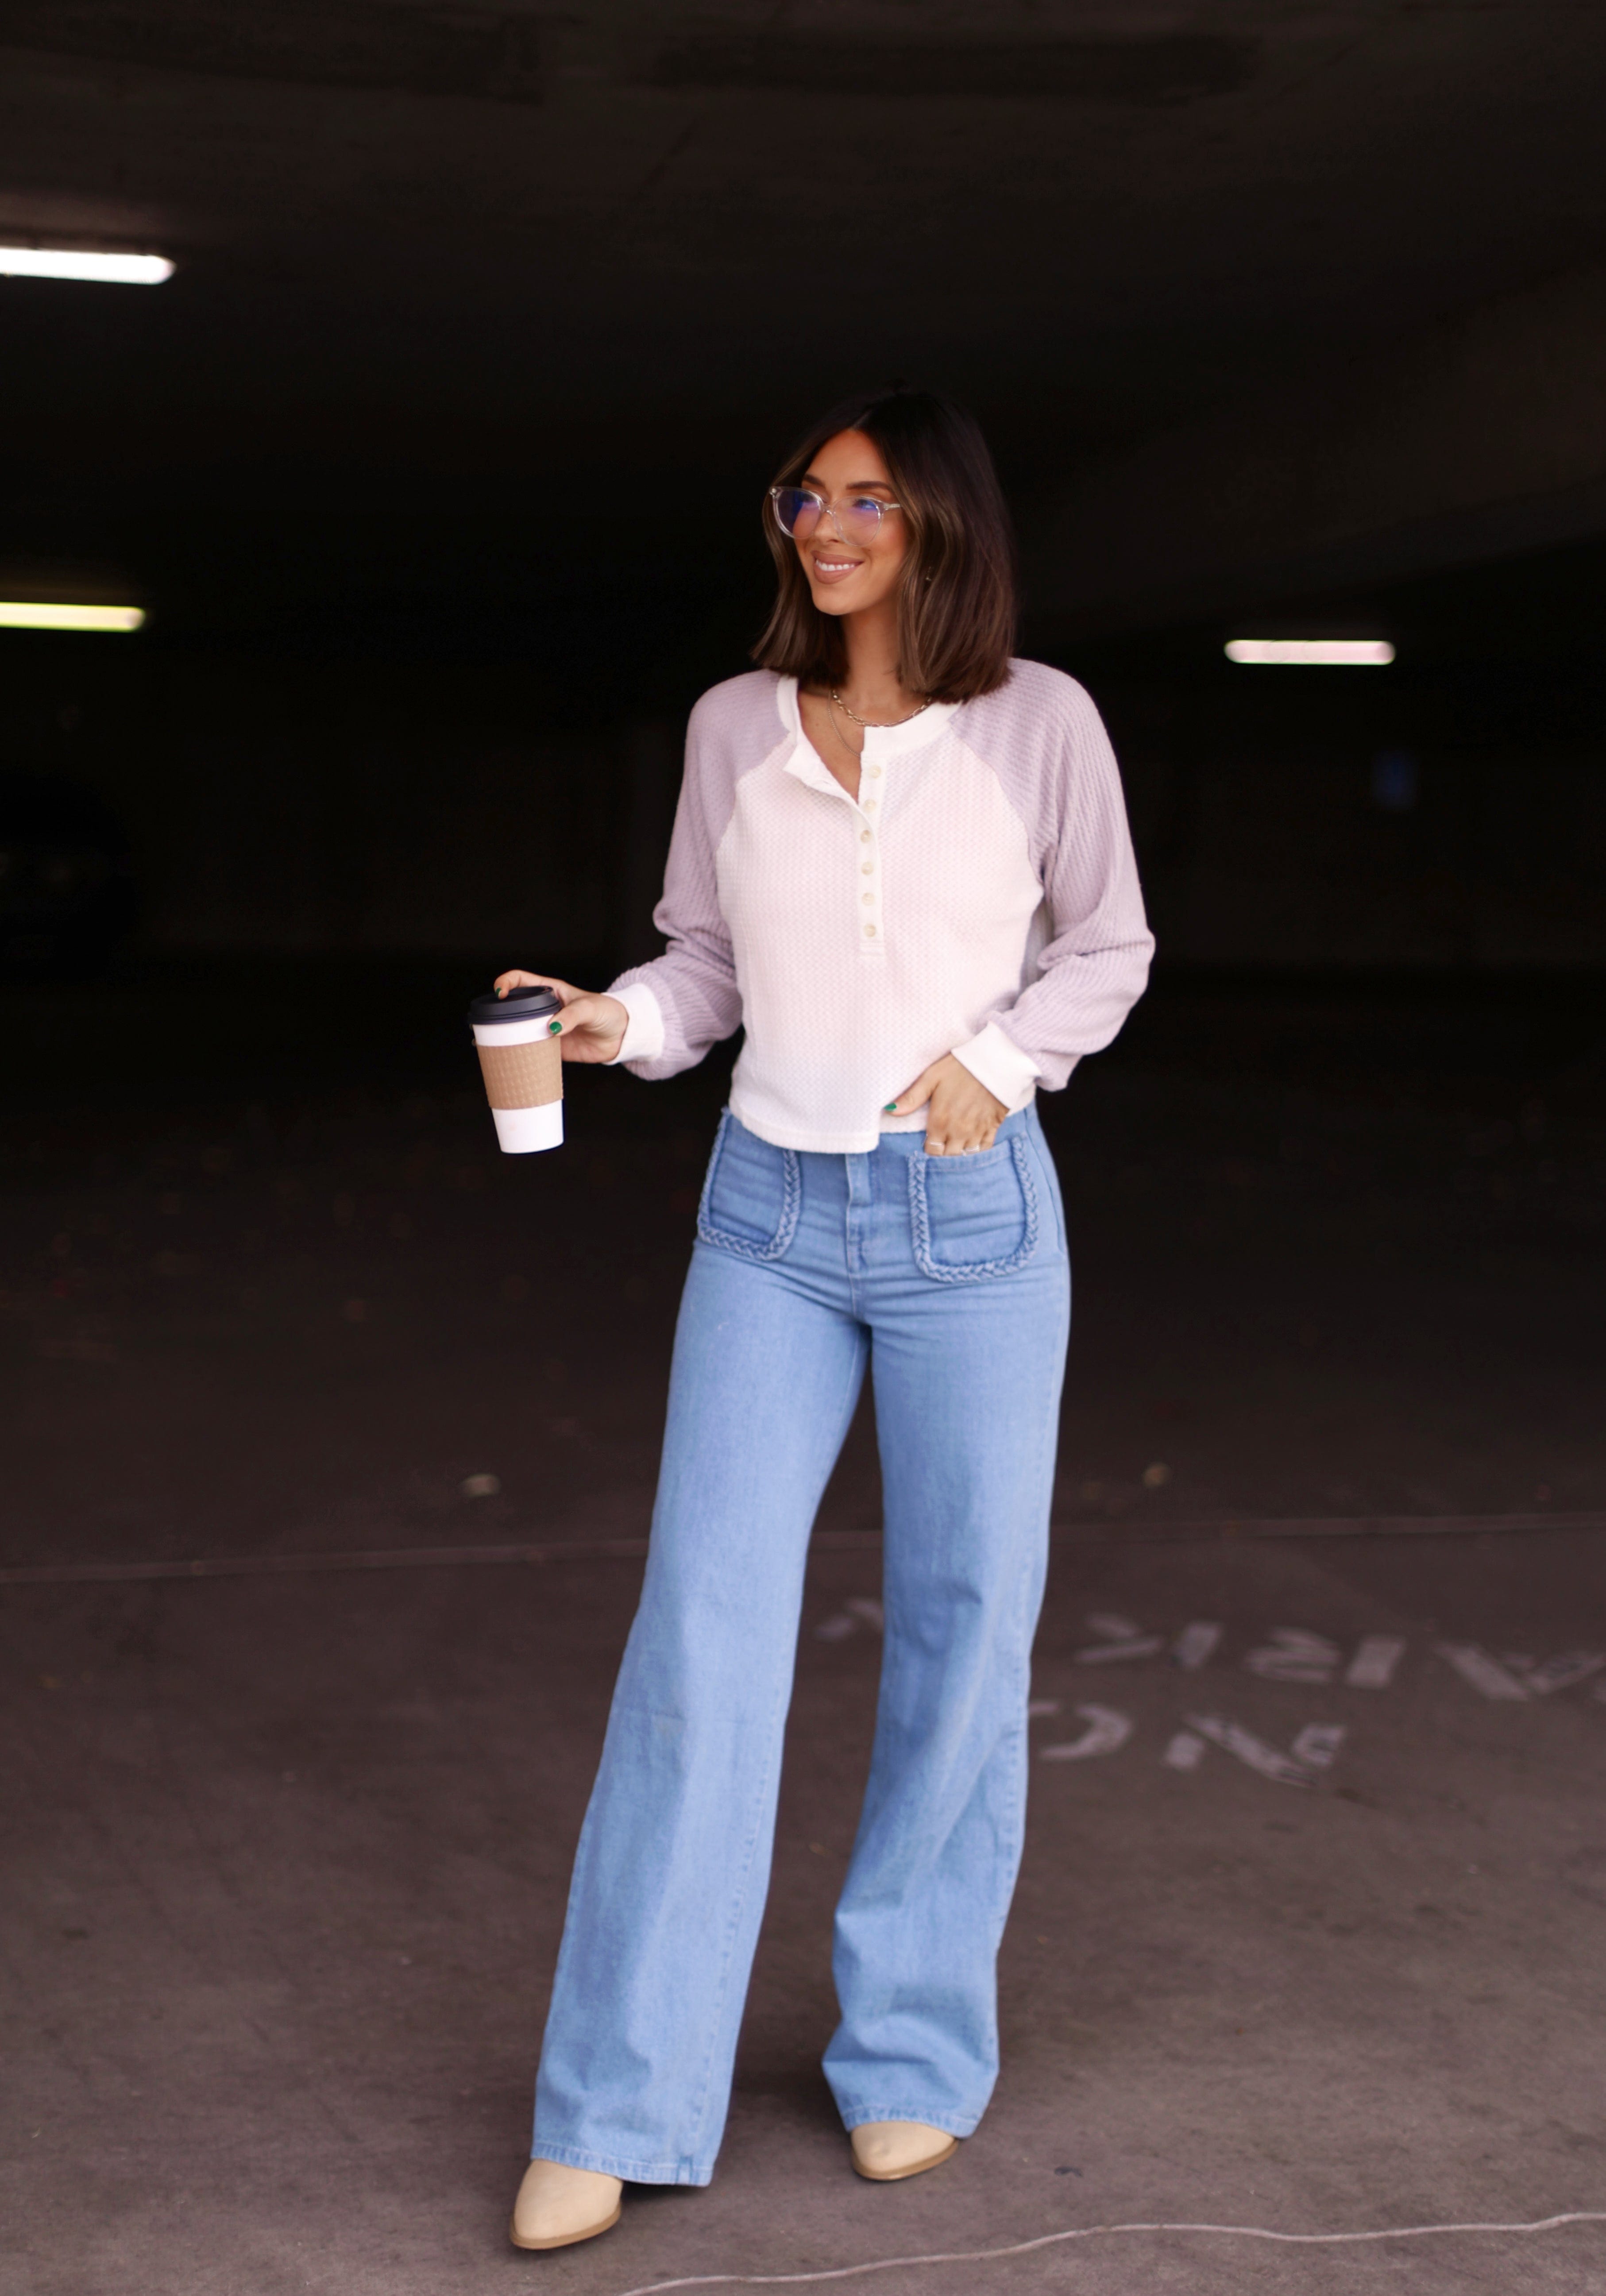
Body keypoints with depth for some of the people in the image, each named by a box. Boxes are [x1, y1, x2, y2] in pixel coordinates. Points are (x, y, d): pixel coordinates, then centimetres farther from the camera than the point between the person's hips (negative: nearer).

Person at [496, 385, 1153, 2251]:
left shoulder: (1038, 722, -1)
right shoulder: (735, 727, 4)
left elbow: (1107, 945, 8)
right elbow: (712, 963, 11)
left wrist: (997, 1059, -8)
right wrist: (618, 1019, -9)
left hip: (971, 1211, -1)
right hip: (771, 1211, 1)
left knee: (962, 1628, 5)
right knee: (704, 1627, -5)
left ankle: (915, 2054, 23)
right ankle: (617, 2109, 3)